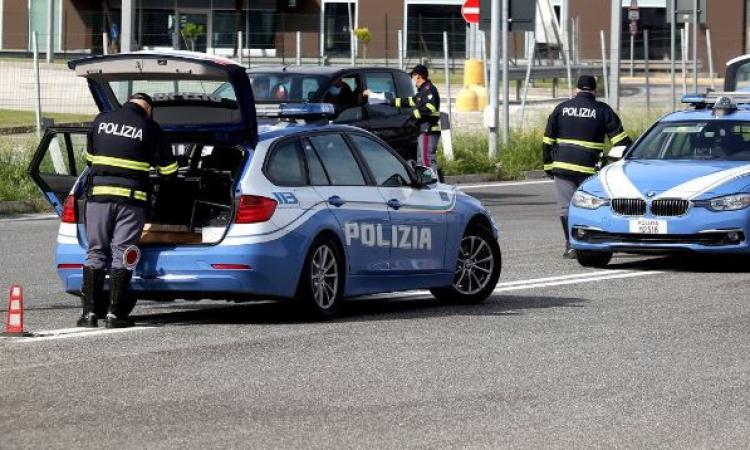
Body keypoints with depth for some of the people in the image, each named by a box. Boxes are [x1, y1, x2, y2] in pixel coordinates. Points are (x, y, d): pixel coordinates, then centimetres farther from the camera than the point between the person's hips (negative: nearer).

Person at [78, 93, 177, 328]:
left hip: (98, 194, 2)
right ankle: (115, 313, -1)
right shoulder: (149, 128, 0)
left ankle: (90, 312, 4)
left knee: (95, 253, 8)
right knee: (122, 254, 2)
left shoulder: (100, 121, 9)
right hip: (131, 198, -2)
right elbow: (168, 168, 6)